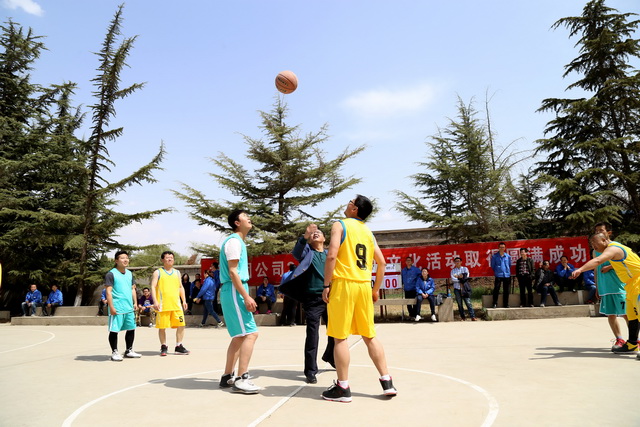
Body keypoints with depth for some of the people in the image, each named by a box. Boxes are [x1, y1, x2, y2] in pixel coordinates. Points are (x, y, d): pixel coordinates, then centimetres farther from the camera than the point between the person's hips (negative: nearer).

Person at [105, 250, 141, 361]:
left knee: (131, 329, 11)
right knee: (114, 330, 0)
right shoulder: (111, 274, -7)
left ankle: (129, 351, 23)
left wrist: (135, 303, 12)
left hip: (129, 307, 7)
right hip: (117, 308, -7)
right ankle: (114, 352, 12)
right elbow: (108, 291, -11)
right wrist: (111, 307, -16)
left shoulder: (129, 274, 14)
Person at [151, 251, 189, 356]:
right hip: (163, 305, -4)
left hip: (176, 304, 4)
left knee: (181, 325, 0)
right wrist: (155, 301, -14)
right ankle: (164, 347, 18)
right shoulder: (158, 272, 3)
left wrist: (184, 300, 11)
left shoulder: (177, 272, 16)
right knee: (162, 327, 3)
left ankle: (178, 346, 12)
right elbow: (153, 287, -3)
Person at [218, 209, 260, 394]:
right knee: (251, 333, -12)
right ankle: (241, 379, -8)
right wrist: (246, 297, -22)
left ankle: (227, 377, 22)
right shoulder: (234, 241, -11)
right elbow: (232, 271, -19)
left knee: (239, 336, 14)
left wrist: (245, 296, 21)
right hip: (234, 291, -11)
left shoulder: (238, 241, 19)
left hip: (236, 292, 11)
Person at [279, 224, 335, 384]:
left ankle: (329, 357, 40)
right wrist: (304, 236, -38)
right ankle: (310, 371, 6)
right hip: (313, 299, -4)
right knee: (312, 335, -5)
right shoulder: (308, 252, 2)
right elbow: (297, 252, -21)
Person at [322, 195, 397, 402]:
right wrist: (376, 289, 21)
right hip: (364, 285, 6)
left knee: (340, 337, 2)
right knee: (369, 336, 14)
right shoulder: (368, 232, 16)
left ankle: (343, 388, 8)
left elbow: (332, 255, -15)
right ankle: (387, 382, 17)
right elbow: (382, 263, 14)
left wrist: (326, 284, -10)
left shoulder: (340, 225, -2)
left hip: (343, 283, -6)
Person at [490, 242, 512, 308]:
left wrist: (508, 271, 12)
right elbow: (492, 266, 7)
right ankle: (495, 304, 3)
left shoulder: (508, 256, 6)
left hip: (507, 275, 3)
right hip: (498, 275, -2)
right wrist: (496, 271, 7)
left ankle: (505, 304, 17)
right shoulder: (495, 256, 0)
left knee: (506, 291, 8)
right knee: (496, 290, -5)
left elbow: (510, 265, 18)